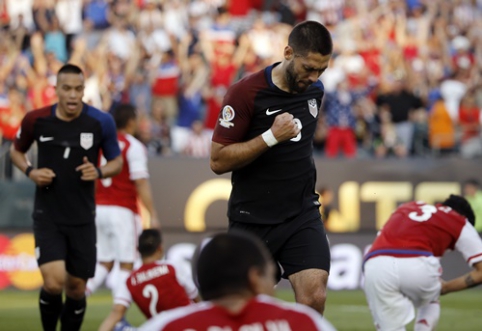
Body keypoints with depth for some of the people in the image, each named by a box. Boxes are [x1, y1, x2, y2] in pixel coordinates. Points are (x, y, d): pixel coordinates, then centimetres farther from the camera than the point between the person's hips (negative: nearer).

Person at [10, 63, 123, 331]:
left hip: (82, 219, 1)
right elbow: (16, 151, 13)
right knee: (54, 283, -17)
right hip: (47, 217, -1)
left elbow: (116, 162, 6)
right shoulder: (36, 120, -6)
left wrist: (99, 172, -16)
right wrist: (30, 172, -8)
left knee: (76, 289, 7)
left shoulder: (101, 122, -6)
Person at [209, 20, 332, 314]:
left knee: (314, 296, -15)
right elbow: (218, 161, -16)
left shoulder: (315, 91, 4)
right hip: (252, 220, -4)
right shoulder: (245, 92, -15)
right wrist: (271, 137, -24)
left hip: (302, 214, 4)